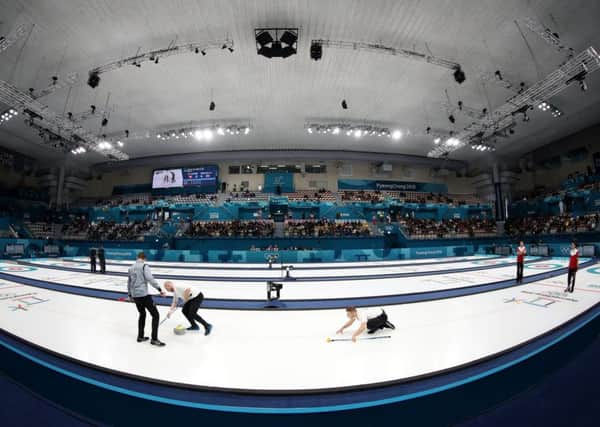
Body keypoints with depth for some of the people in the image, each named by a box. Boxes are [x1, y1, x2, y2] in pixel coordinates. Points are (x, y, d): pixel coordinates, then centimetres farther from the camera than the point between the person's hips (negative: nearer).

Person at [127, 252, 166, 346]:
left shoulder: (131, 268, 15)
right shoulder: (144, 266, -9)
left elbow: (129, 283, 25)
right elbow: (150, 278, -22)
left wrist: (130, 294, 38)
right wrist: (159, 289, -22)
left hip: (135, 295, 8)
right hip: (143, 294, -8)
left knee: (142, 314, 26)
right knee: (155, 315, -2)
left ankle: (140, 337, 31)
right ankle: (154, 339, -2)